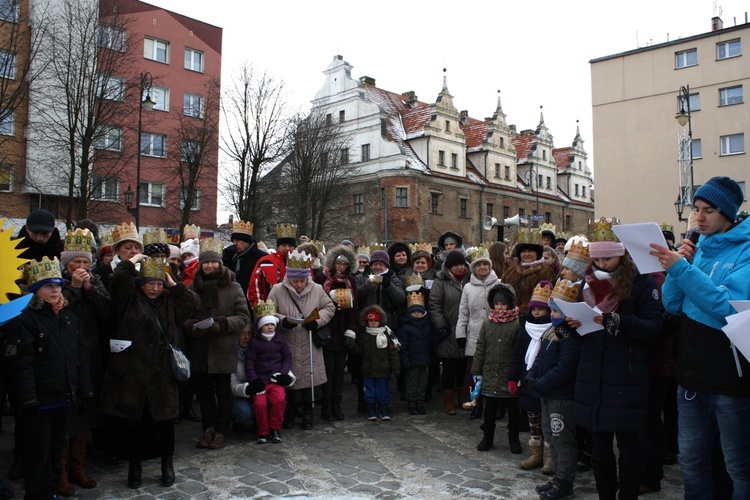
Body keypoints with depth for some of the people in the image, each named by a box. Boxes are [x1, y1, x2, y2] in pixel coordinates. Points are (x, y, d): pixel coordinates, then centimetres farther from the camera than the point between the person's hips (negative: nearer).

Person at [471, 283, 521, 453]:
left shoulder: (517, 324, -7)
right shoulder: (487, 324, 4)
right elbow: (480, 349, 7)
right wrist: (477, 372, 5)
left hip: (509, 375, -3)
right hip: (490, 374, 3)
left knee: (512, 409, 11)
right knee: (489, 409, 13)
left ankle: (513, 439, 27)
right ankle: (487, 437, 27)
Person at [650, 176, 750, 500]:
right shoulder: (699, 248, 9)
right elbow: (672, 305, 5)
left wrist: (682, 269, -26)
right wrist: (678, 265, -8)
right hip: (692, 372, 6)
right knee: (691, 460, 16)